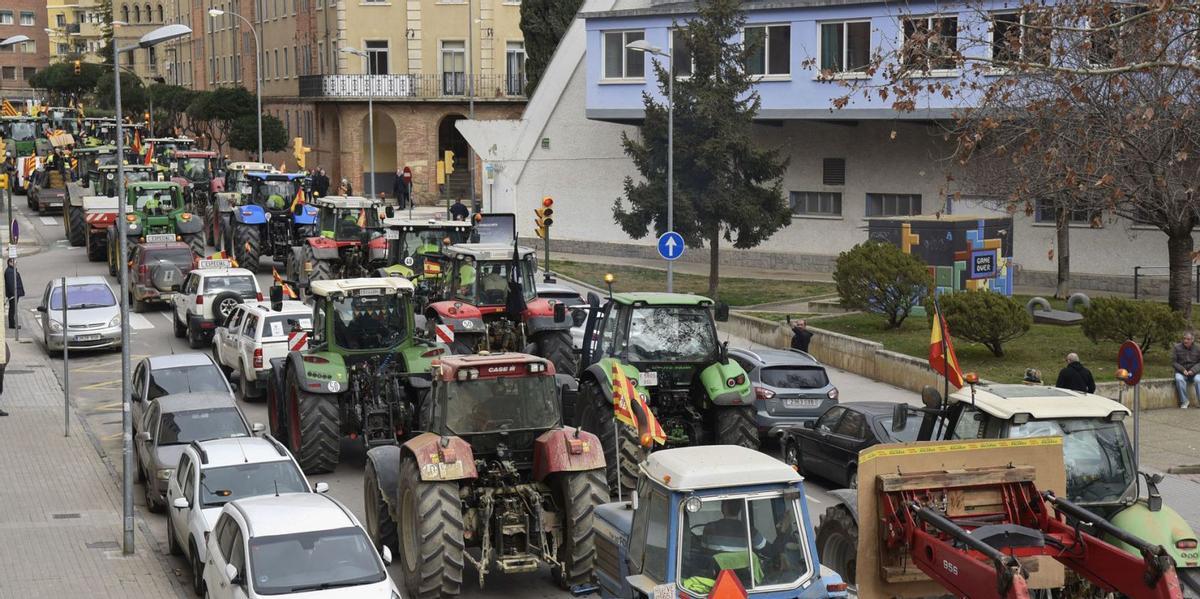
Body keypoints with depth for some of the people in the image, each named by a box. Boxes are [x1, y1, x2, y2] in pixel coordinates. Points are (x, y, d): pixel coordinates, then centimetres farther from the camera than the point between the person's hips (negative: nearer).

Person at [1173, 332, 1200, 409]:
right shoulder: (1177, 348, -1)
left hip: (1193, 372, 1)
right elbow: (1173, 362, -2)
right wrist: (1183, 370, -16)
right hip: (1181, 372, -1)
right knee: (1179, 379, -35)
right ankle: (1184, 402, -24)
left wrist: (1193, 370, -16)